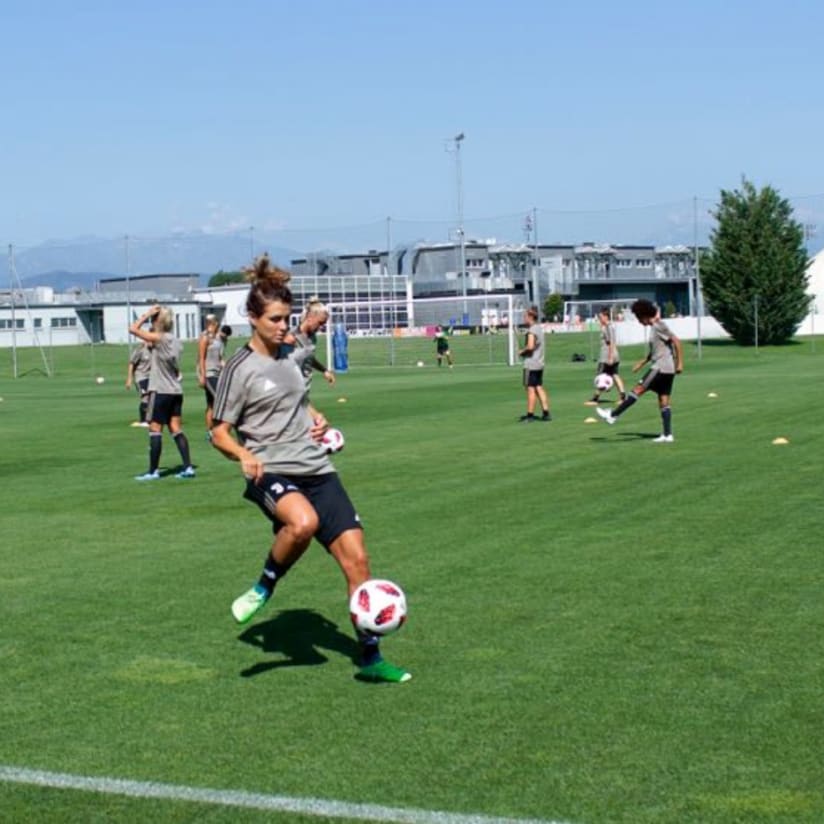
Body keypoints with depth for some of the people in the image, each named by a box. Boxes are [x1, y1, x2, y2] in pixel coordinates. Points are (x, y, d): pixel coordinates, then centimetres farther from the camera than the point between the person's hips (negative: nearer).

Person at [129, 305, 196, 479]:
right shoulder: (174, 340, 10)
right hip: (175, 391, 7)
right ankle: (188, 467, 2)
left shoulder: (158, 338, -12)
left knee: (155, 429, -1)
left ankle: (153, 471, 1)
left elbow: (133, 329, -14)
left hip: (160, 391, -7)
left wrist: (147, 314, -4)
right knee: (176, 429, 8)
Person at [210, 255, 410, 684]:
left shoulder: (292, 356, 13)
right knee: (304, 522, -39)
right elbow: (219, 432, -4)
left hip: (317, 470, 6)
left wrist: (316, 418, 11)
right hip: (271, 473, -6)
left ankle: (370, 657, 6)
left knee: (356, 556, -4)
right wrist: (244, 455, -24)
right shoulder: (240, 369, -5)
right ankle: (264, 588, -10)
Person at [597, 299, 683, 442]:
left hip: (661, 368, -10)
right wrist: (643, 362, 27)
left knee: (638, 390, -6)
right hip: (667, 370, 10)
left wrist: (679, 363, -18)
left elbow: (676, 341, -18)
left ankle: (613, 415, -3)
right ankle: (667, 435, 6)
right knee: (664, 402, 7)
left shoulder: (659, 326, -12)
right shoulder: (654, 327, 16)